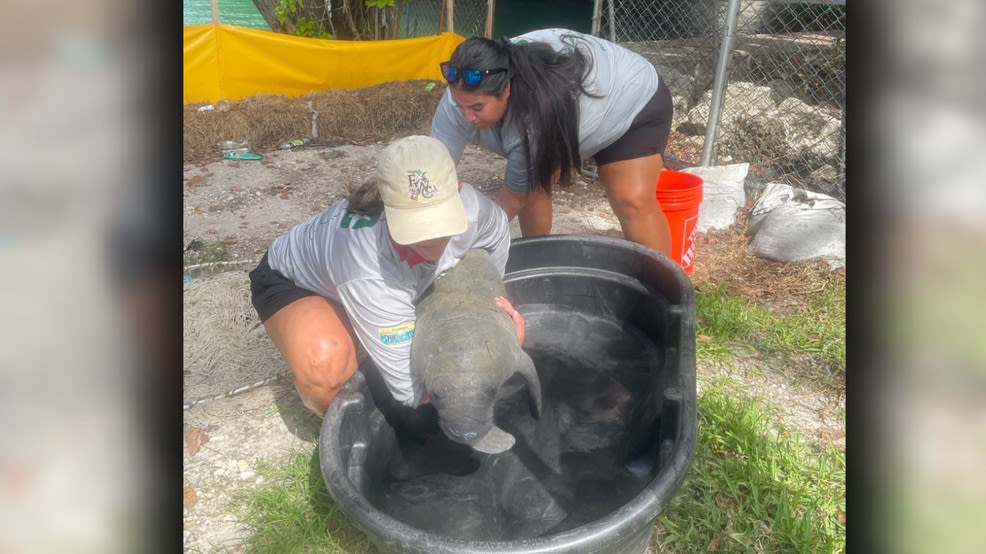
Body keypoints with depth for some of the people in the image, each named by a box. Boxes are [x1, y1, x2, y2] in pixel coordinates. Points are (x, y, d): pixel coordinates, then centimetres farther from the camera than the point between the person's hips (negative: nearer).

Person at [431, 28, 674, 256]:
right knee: (532, 186, -1)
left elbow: (513, 200, -31)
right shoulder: (464, 95, -27)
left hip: (636, 100, -6)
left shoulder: (537, 120, -44)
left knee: (633, 200, -20)